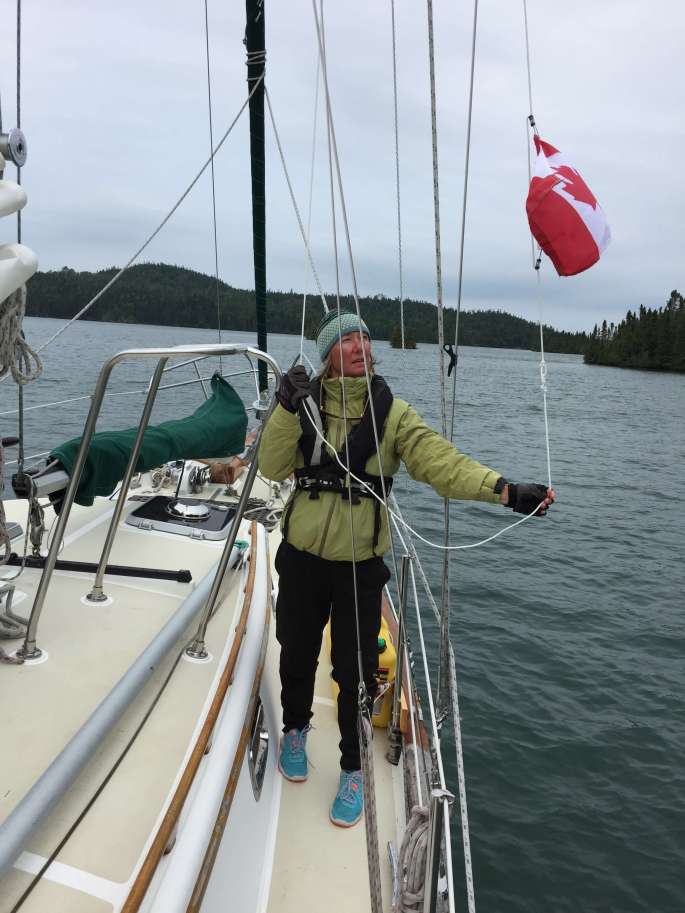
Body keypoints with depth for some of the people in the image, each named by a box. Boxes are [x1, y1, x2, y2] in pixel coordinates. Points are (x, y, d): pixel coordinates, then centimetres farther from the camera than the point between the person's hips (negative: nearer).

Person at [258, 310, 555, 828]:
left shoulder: (391, 413, -6)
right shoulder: (306, 404, -2)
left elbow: (442, 461, -19)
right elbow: (273, 468, -9)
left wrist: (505, 490, -34)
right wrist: (287, 410, -23)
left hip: (361, 562, -1)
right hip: (301, 555, 2)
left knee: (355, 671, 7)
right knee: (297, 653, 19)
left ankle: (353, 767, 33)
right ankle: (296, 728, 50)